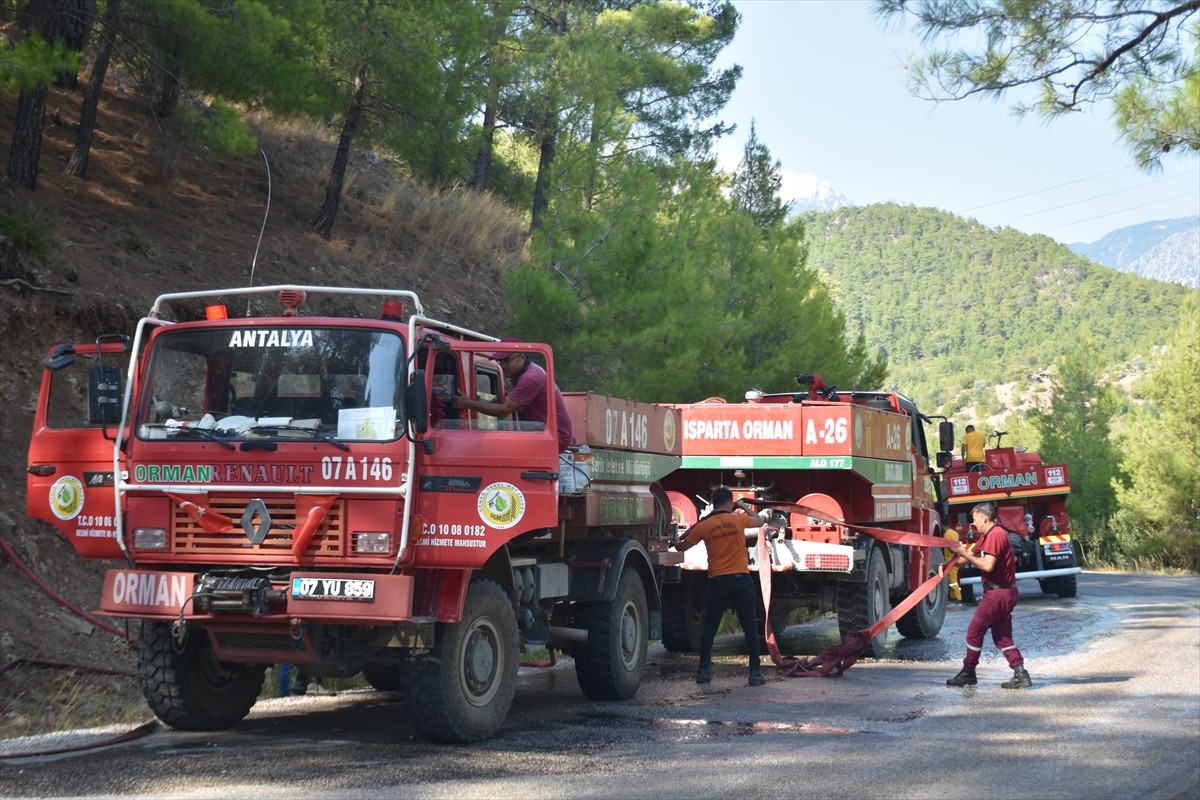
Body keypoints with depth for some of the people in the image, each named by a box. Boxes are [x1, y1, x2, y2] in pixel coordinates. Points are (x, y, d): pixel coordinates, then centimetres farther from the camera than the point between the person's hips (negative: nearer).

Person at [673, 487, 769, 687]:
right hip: (741, 580, 0)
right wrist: (745, 507, 35)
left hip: (717, 582, 1)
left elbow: (681, 547, 10)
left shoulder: (704, 526, -1)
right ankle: (755, 672, 4)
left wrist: (676, 542, 33)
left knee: (710, 627, 13)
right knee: (750, 627, 7)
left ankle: (703, 671, 13)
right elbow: (759, 521, 20)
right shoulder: (738, 520, -1)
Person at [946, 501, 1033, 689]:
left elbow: (988, 565, -25)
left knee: (975, 630, -1)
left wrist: (965, 555, -16)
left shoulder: (995, 535, -17)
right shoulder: (987, 536, 16)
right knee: (1002, 636, 9)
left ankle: (968, 672, 8)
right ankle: (1020, 674, 3)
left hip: (998, 593, -10)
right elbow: (972, 554, 16)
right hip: (1004, 593, 10)